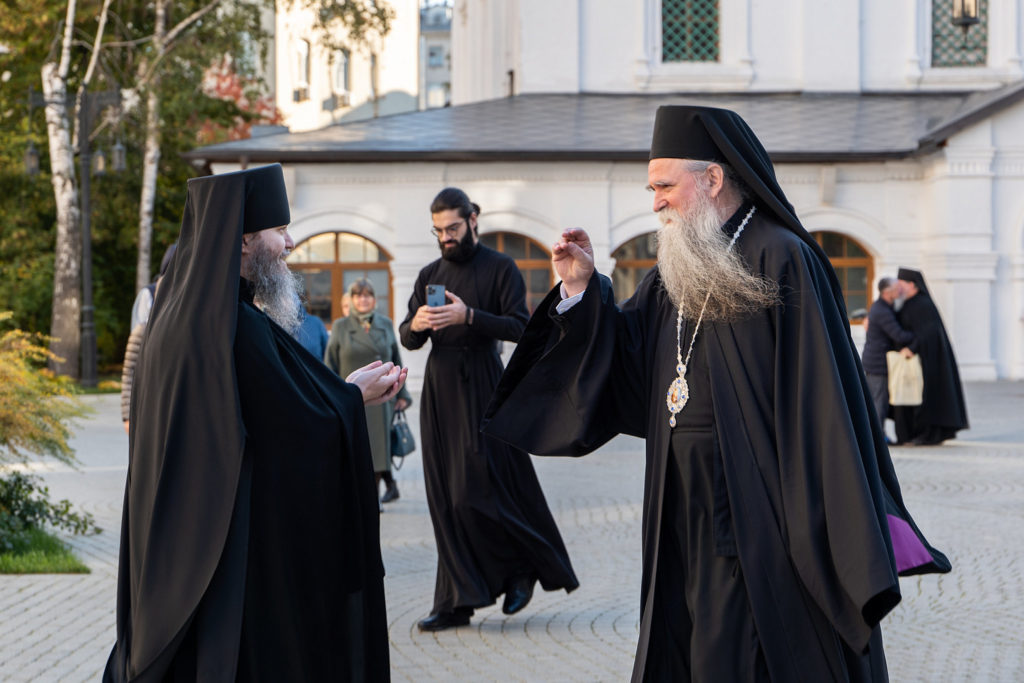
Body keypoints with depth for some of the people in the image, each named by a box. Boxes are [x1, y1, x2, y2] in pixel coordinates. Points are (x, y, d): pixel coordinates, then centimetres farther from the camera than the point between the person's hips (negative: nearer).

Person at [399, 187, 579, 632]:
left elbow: (520, 327, -9)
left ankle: (524, 566, 14)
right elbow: (406, 339, 13)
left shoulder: (500, 269, 0)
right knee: (445, 497, 2)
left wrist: (469, 316, -21)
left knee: (480, 490, -10)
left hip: (482, 386, -5)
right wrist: (415, 325, -10)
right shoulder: (429, 275, 15)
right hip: (439, 384, 5)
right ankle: (456, 600, 5)